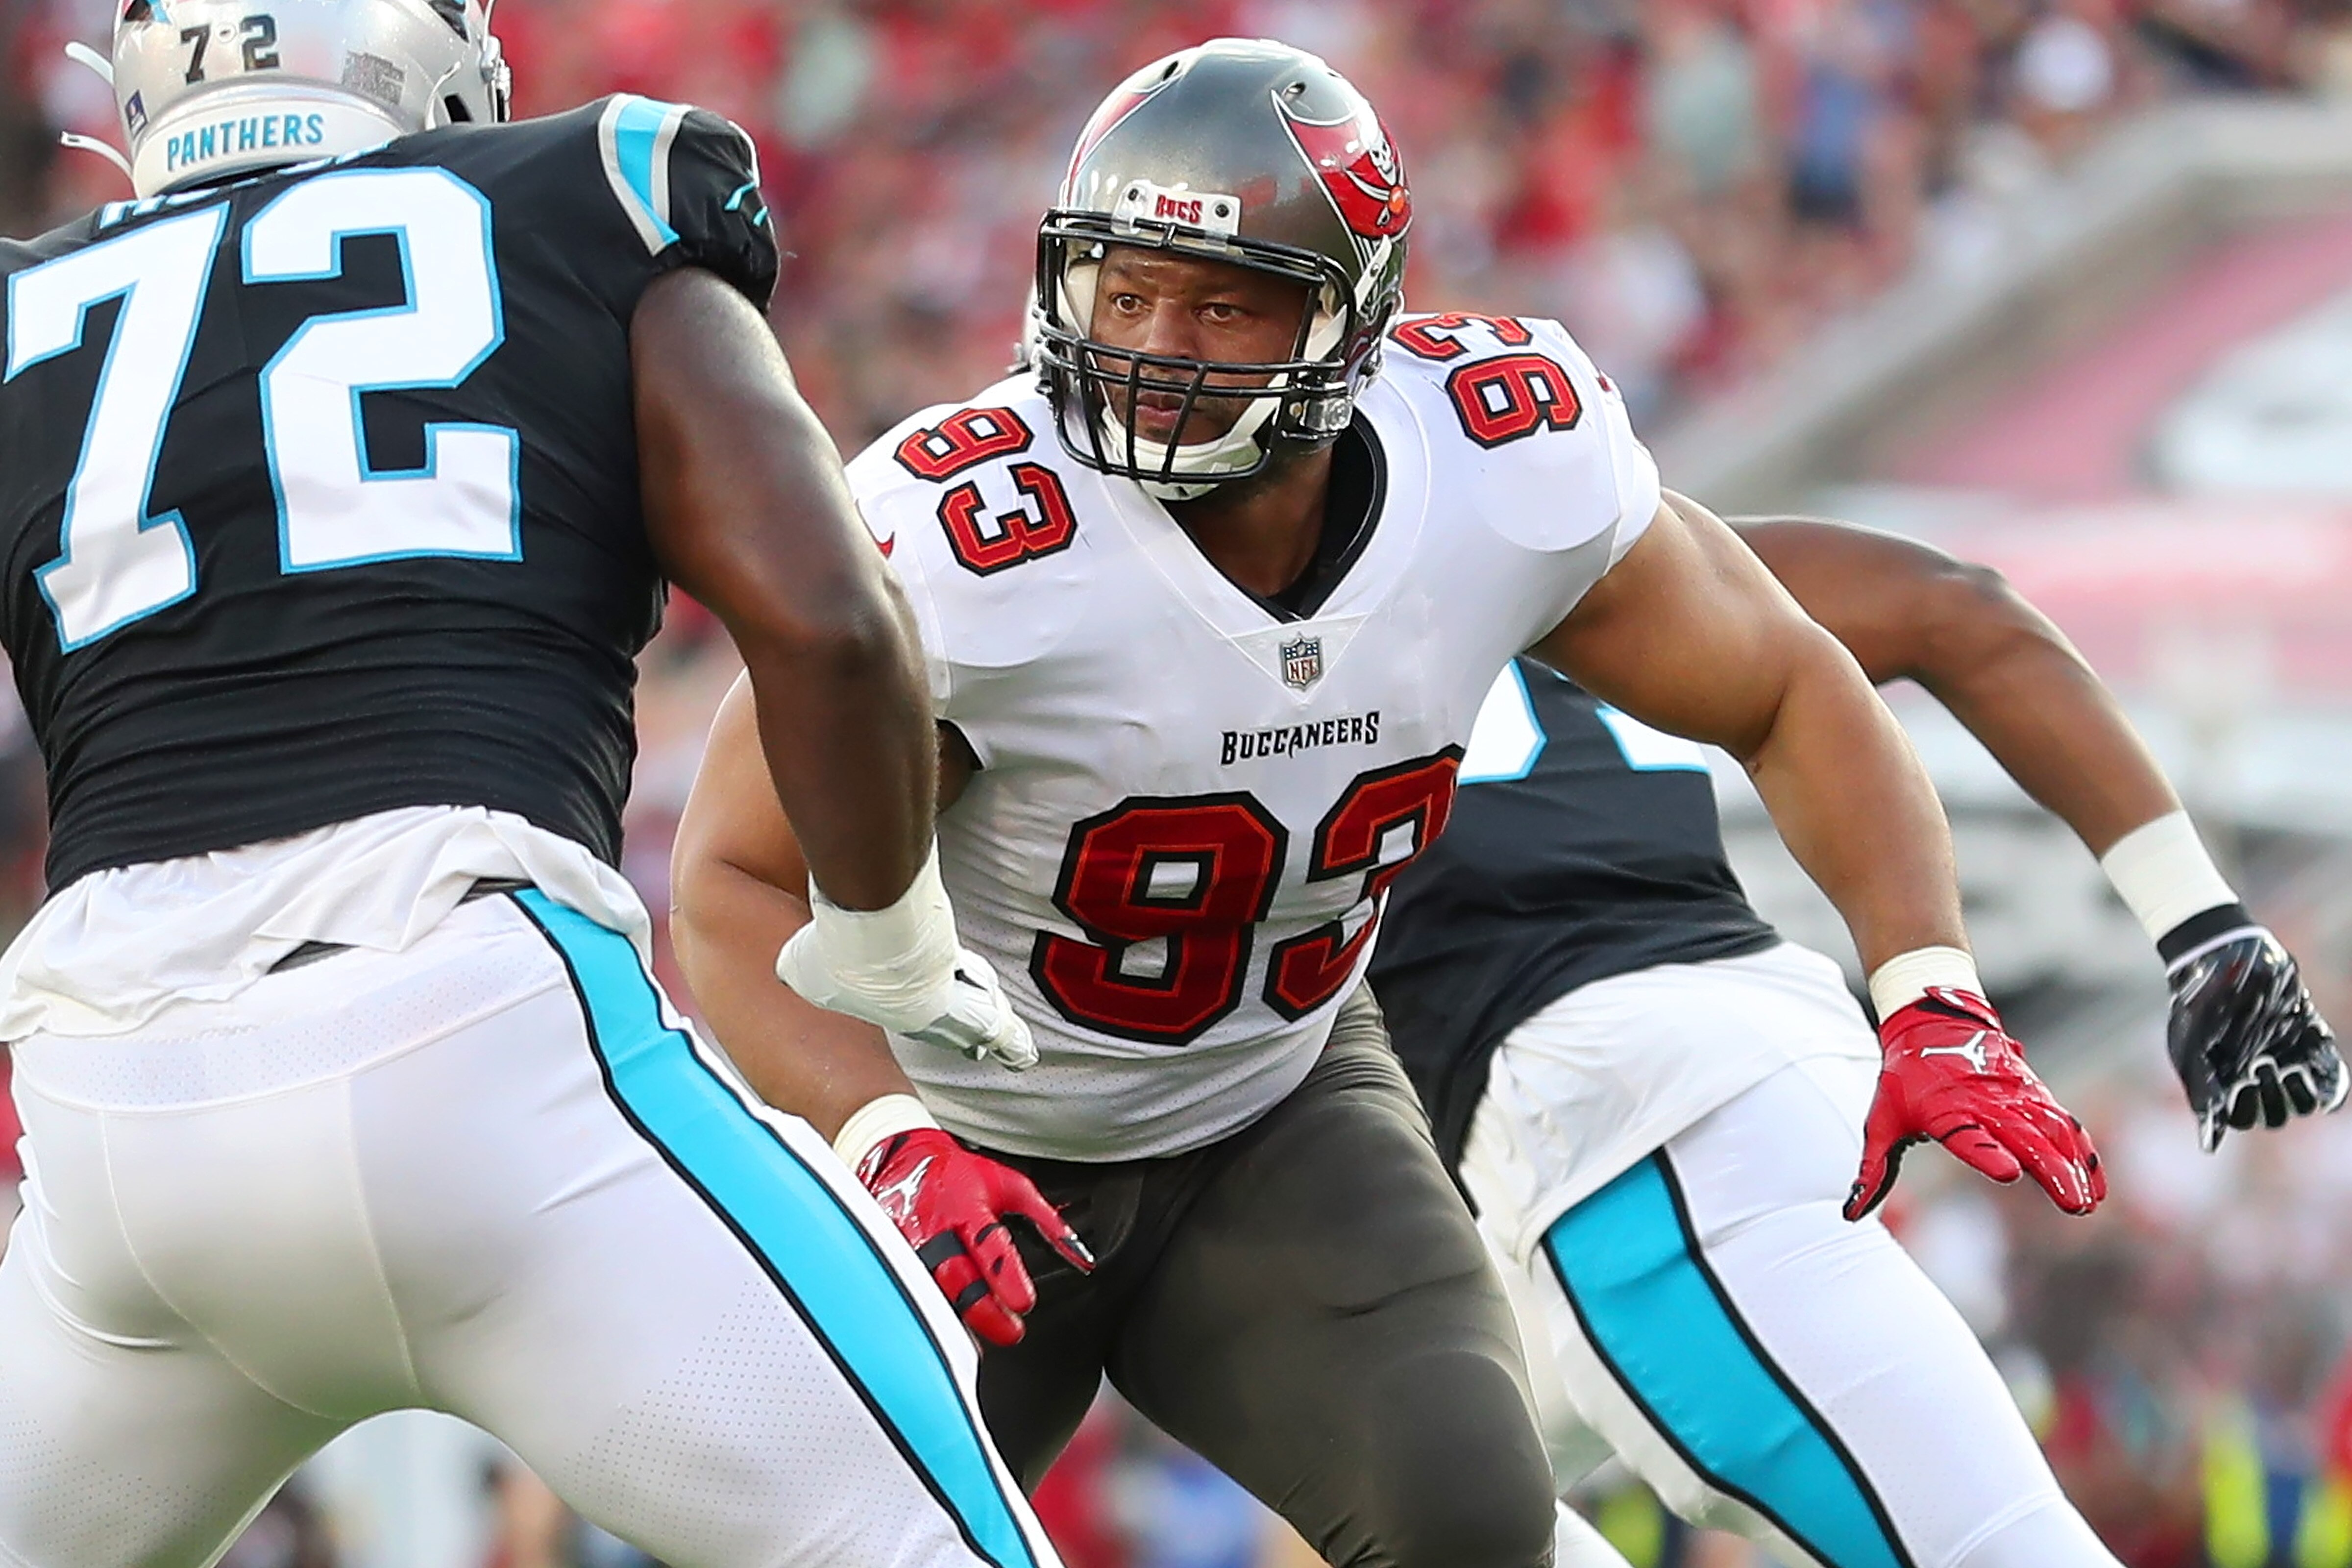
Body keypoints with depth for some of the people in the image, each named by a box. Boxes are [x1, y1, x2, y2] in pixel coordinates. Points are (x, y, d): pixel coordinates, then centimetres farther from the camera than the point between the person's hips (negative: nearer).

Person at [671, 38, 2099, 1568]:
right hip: (974, 1148, -2)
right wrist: (897, 1147, -43)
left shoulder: (1507, 465, -19)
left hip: (1275, 1112, 2)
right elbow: (735, 890, -27)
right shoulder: (964, 538, -31)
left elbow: (1788, 692, -3)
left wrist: (1934, 995, -16)